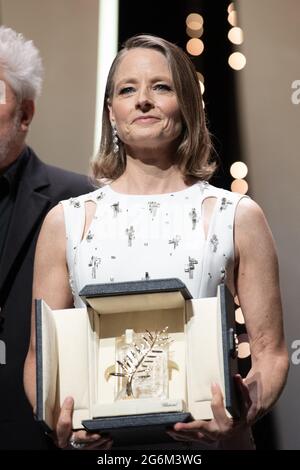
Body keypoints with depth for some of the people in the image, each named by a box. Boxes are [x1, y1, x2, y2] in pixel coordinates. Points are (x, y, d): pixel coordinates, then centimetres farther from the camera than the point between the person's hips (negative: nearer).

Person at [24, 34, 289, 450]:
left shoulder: (239, 217, 4)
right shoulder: (65, 222, 6)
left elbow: (270, 351, 5)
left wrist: (248, 411, -15)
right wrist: (57, 422, -10)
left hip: (207, 439, 0)